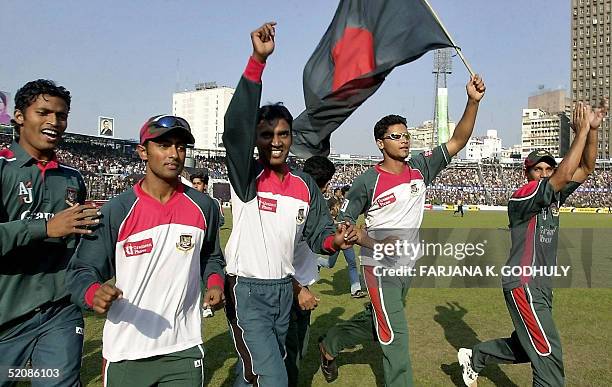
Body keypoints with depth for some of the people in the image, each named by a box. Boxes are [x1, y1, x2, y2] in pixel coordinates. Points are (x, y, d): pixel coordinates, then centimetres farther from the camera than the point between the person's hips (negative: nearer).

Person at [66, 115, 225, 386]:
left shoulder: (204, 207, 0)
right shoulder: (116, 211, -9)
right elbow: (82, 271, -8)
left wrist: (215, 282, -3)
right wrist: (94, 293, -29)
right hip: (125, 354, -1)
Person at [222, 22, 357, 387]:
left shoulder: (306, 185, 4)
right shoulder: (247, 176, -12)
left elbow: (317, 233, 6)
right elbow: (235, 126, -28)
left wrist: (334, 240, -19)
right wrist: (258, 60, -37)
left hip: (284, 289, 6)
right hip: (247, 290, -5)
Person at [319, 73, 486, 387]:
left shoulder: (420, 168, -1)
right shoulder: (368, 181, -16)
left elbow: (457, 141, -6)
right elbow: (343, 225, -12)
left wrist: (473, 101, -18)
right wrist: (374, 244, -27)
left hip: (407, 266, 7)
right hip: (380, 268, -7)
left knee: (376, 320, 24)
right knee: (395, 336, -5)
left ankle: (330, 344, 47)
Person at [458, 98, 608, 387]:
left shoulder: (554, 194, 9)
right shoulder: (521, 197, -15)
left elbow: (586, 168, 3)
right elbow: (564, 175, -27)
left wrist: (593, 129, -9)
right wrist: (582, 130, -22)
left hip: (542, 287, 9)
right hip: (523, 285, -9)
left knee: (526, 348, 21)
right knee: (548, 354, -6)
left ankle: (474, 357, 38)